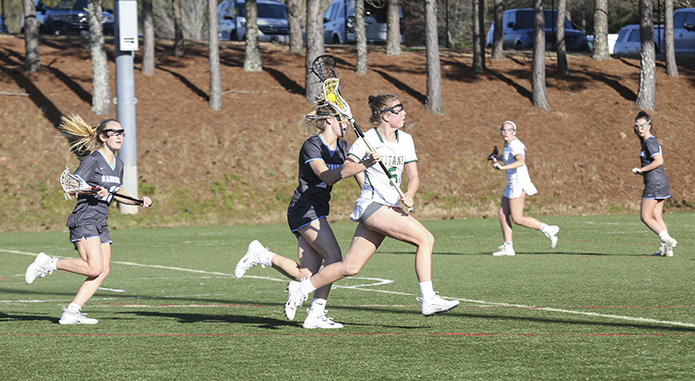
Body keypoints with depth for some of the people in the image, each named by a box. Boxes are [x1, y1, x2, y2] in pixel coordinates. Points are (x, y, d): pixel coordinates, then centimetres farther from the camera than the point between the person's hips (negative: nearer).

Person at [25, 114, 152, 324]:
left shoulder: (118, 164, 16)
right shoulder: (92, 160, -9)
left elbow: (120, 195, 25)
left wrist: (140, 201, 9)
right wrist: (94, 191, -29)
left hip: (101, 224, 9)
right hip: (84, 220, -9)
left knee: (103, 271, -3)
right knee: (95, 268, -21)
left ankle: (71, 312, -2)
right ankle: (48, 263, -5)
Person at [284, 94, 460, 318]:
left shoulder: (405, 140, 11)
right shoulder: (367, 140, -9)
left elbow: (414, 176, 12)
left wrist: (409, 195, -8)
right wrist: (365, 163, -29)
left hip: (391, 208, 7)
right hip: (372, 206, -7)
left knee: (351, 267, 4)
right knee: (425, 238, -19)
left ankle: (302, 288, 17)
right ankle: (428, 300, -16)